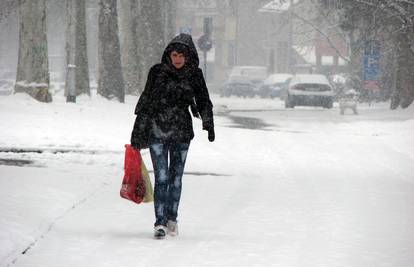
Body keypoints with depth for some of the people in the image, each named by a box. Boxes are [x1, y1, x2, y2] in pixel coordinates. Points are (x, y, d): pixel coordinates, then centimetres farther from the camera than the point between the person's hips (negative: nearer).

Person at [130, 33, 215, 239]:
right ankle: (160, 222, -9)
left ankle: (171, 218, 22)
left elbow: (204, 102, 10)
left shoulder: (194, 75, 2)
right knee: (161, 178, -9)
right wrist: (138, 132, 4)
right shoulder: (157, 72, -2)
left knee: (176, 177, 9)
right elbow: (146, 100, 3)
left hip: (182, 133, 2)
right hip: (157, 131, -2)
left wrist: (209, 124, -6)